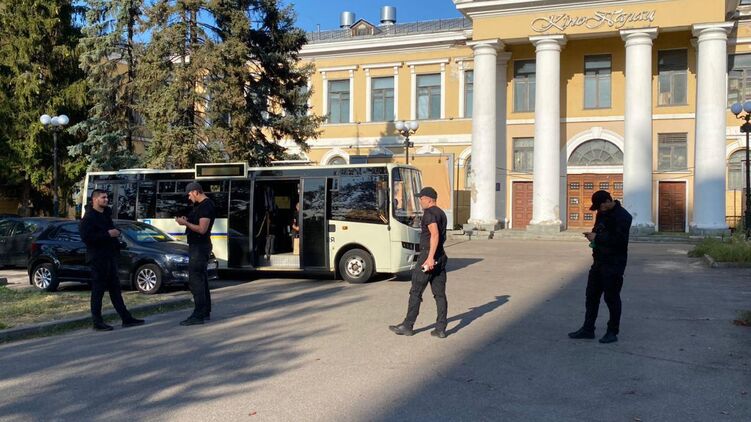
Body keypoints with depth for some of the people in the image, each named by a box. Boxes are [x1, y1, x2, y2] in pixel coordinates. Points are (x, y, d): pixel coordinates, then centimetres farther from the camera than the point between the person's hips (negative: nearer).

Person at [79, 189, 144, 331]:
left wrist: (116, 232, 9)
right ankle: (97, 322, 4)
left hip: (110, 256, 9)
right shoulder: (89, 217, -11)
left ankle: (126, 318, 13)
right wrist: (107, 234, -22)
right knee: (98, 290, -3)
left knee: (115, 288, 11)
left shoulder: (106, 214, 16)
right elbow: (86, 237, -23)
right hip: (98, 258, -9)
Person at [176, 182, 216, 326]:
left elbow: (202, 229, -23)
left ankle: (198, 315, -11)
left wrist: (186, 223, -15)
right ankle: (206, 312, 23)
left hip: (199, 247, -11)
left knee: (195, 280, -12)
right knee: (202, 279, 15)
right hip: (198, 246, 11)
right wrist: (187, 220, 10)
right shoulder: (200, 205, 16)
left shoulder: (206, 206, -17)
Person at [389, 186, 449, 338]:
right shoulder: (441, 213, 17)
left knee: (415, 292, 0)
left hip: (428, 256, -9)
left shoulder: (429, 213, -12)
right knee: (440, 294, 6)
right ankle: (441, 329, 6)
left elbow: (435, 234, -25)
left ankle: (407, 326, 7)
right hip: (440, 257, 9)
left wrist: (430, 257, -29)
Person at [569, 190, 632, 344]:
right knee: (591, 295, 11)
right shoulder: (602, 213, 11)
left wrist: (597, 238, -19)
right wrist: (593, 236, 2)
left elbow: (619, 240, -25)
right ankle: (588, 329, 19)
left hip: (614, 263, -9)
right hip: (599, 260, 9)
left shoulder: (623, 216, -16)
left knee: (611, 297, 0)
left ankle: (613, 332, 13)